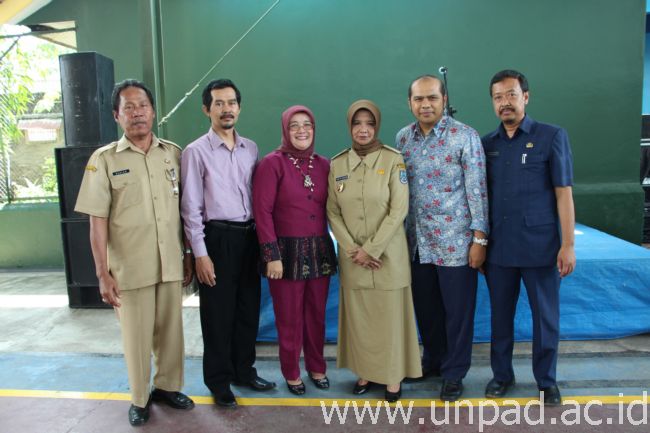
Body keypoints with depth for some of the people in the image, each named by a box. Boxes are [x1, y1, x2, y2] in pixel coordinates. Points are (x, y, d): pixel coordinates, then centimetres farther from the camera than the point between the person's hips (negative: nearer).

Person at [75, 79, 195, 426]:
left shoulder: (173, 153, 5)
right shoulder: (104, 159, -3)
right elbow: (97, 221, -5)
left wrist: (189, 256, 9)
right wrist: (103, 273, -8)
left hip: (171, 264, 3)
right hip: (130, 267, -2)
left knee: (170, 330, 13)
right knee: (136, 335, 9)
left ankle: (167, 386, 35)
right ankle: (139, 398, 30)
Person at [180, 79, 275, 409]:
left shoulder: (250, 148, 10)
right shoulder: (196, 152, -6)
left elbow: (258, 197, 12)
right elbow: (191, 208, -8)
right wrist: (200, 254, -12)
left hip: (248, 236, 5)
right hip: (217, 238, -5)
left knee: (248, 308, 14)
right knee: (218, 313, 6)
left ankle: (244, 370, 33)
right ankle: (219, 381, 24)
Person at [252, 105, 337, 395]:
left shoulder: (323, 165, 8)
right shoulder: (272, 163, -8)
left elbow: (328, 208, 11)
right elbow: (262, 211, -11)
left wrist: (331, 245, 2)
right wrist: (272, 255, -15)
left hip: (319, 250, 4)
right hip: (287, 250, -4)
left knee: (316, 314, 14)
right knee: (289, 318, 8)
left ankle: (317, 367, 34)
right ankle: (291, 373, 27)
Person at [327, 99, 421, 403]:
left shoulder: (393, 160, -6)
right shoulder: (337, 164, 3)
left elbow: (399, 210, -11)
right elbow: (333, 212, 2)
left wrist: (372, 249, -14)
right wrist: (353, 250, -9)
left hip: (387, 254, -3)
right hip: (352, 257, 3)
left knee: (390, 315, 4)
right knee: (358, 315, 10)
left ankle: (393, 376, 19)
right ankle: (365, 372, 26)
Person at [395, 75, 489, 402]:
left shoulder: (465, 137, -8)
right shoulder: (402, 137, 7)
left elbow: (477, 190, -9)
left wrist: (479, 238, -12)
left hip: (455, 243, -4)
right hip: (417, 242, 5)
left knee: (458, 311, 6)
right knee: (425, 308, 16)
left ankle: (454, 373, 24)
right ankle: (432, 361, 37)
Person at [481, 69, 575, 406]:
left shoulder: (552, 136, -2)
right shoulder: (487, 144, 7)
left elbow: (563, 192, -5)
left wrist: (568, 244, -9)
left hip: (540, 246, -2)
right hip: (498, 248, 3)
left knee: (546, 317, 8)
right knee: (501, 315, 13)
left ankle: (546, 380, 27)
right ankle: (502, 374, 31)